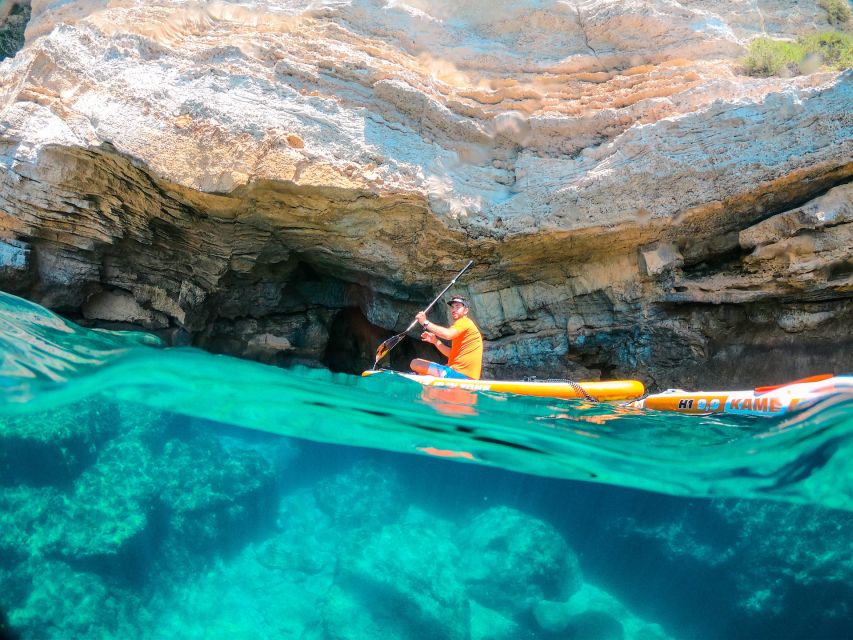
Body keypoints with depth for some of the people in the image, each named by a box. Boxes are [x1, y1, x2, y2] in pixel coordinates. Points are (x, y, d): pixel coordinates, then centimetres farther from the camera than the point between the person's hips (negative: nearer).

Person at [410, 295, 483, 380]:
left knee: (416, 363, -18)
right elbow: (452, 354, 20)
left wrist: (426, 323, -20)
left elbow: (447, 334, -26)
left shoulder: (464, 322, -6)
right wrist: (435, 341, 9)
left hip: (460, 374, -11)